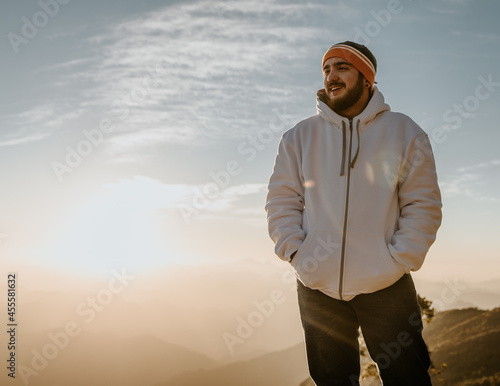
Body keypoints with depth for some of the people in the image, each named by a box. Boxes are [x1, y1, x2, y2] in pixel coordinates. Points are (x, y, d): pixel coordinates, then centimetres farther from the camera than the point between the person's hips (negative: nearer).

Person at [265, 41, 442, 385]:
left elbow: (423, 204, 1)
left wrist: (399, 260, -8)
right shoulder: (299, 137, 6)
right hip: (317, 284, 2)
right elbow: (281, 200, 7)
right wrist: (296, 253, -5)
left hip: (386, 285, -1)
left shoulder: (404, 132, 2)